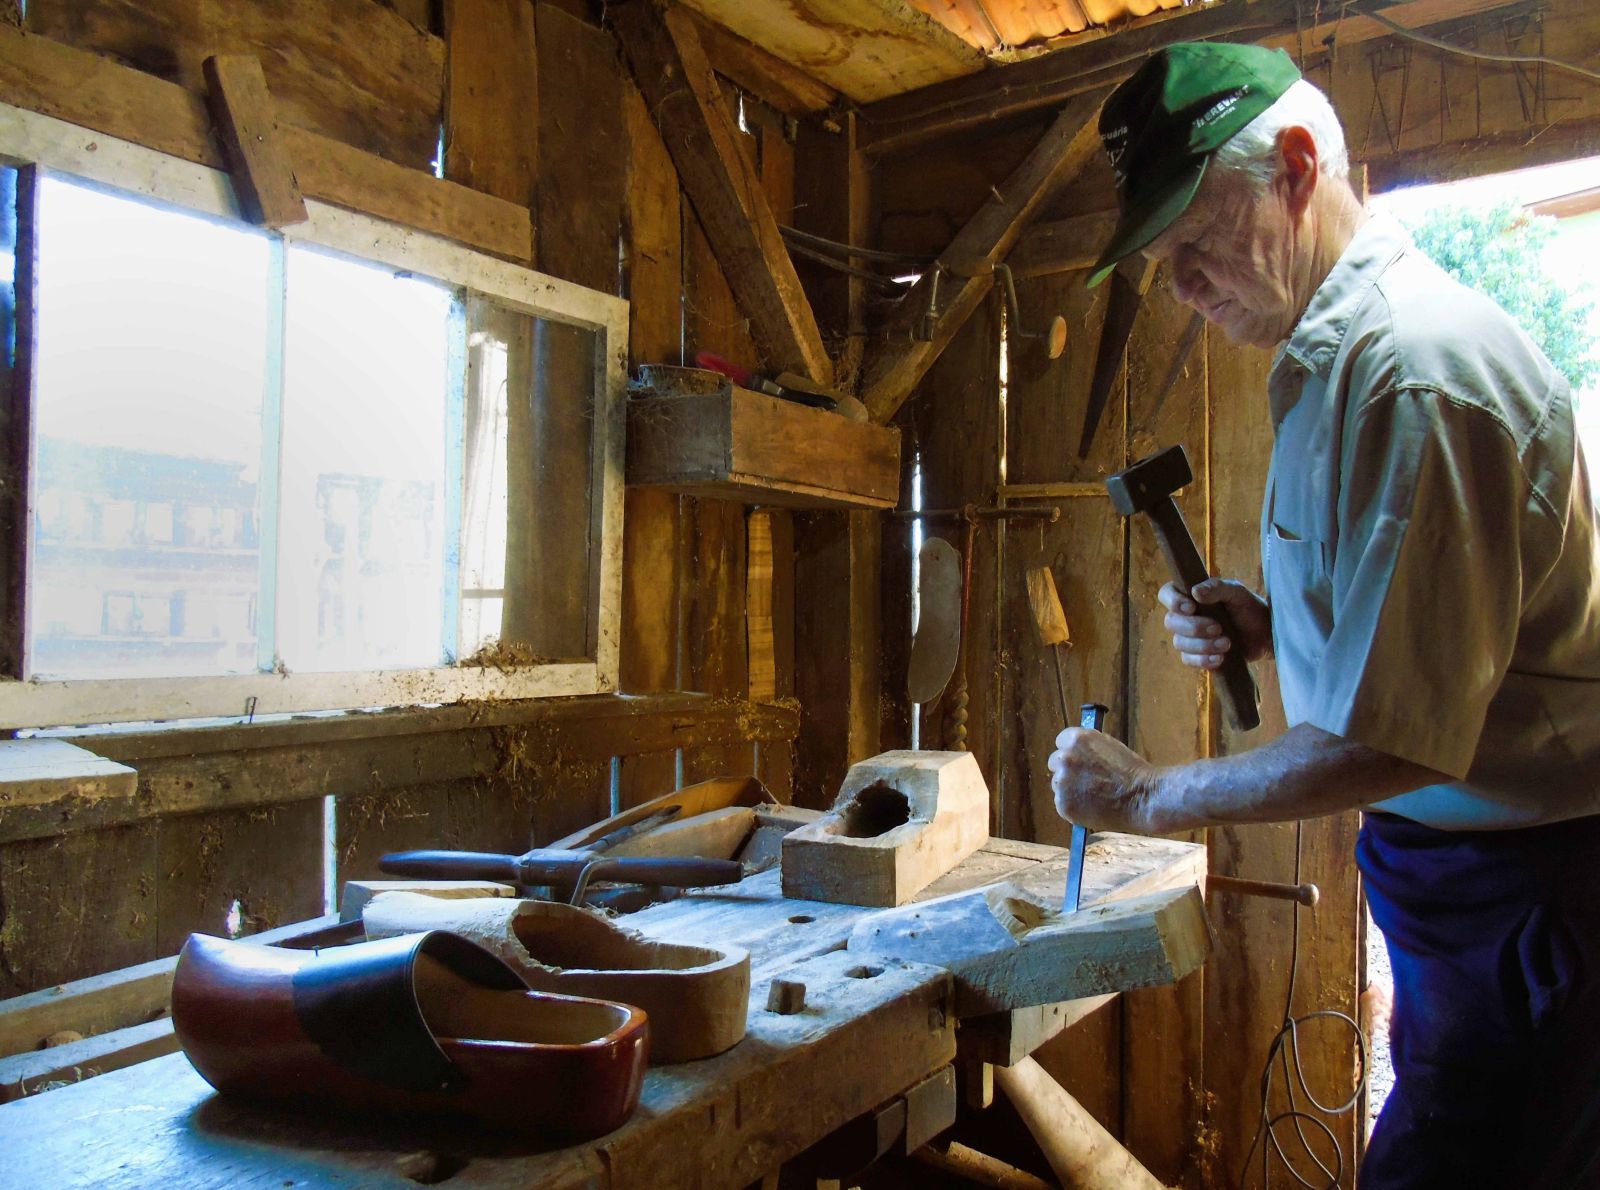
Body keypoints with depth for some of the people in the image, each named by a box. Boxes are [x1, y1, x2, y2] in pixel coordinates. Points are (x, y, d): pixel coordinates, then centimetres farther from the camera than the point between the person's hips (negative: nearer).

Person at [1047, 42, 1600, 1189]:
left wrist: (1146, 796, -15)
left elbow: (1392, 741, -26)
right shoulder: (1338, 351, 10)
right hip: (1452, 855, 10)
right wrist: (1273, 627, 3)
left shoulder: (1415, 368, -24)